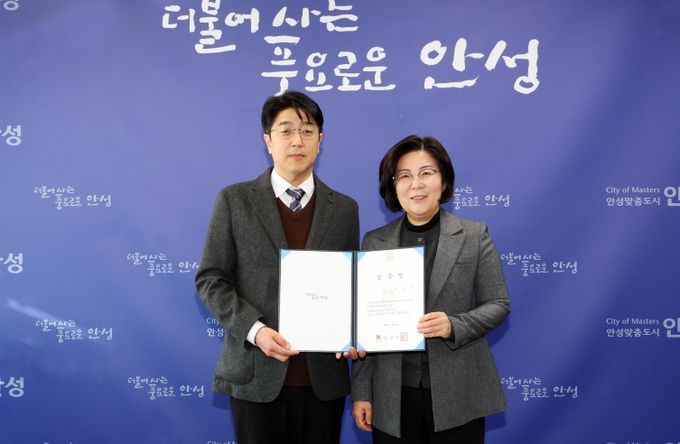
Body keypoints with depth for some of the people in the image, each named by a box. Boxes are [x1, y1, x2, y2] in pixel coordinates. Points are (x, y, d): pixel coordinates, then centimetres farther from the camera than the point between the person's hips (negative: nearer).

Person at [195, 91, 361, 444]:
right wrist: (255, 330, -15)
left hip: (323, 375, 2)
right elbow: (211, 279, -2)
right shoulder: (234, 200, 1)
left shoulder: (344, 209, 7)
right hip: (255, 371, -2)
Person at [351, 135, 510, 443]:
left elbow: (498, 304, 0)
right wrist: (361, 391, 2)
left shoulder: (474, 235, 1)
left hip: (457, 394, -1)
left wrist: (453, 326, -18)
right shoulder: (374, 242, 5)